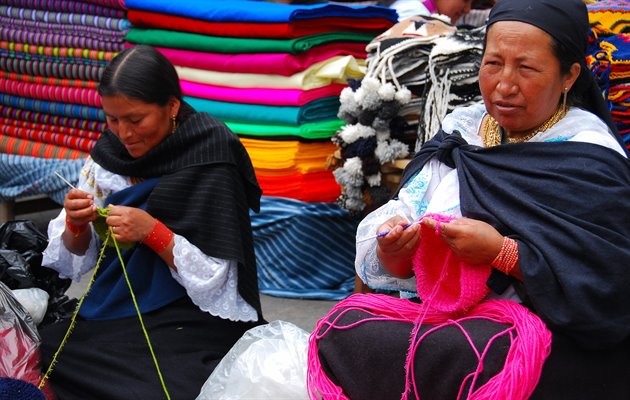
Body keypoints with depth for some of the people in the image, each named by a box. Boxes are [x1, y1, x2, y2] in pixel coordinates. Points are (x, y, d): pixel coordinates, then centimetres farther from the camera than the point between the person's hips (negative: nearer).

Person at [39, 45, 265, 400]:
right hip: (115, 311, 5)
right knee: (41, 355, -18)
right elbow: (77, 259, 6)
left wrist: (153, 232, -26)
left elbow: (214, 279, -14)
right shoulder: (108, 154, 0)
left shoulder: (207, 163, -14)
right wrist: (76, 225, -15)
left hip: (193, 326, -4)